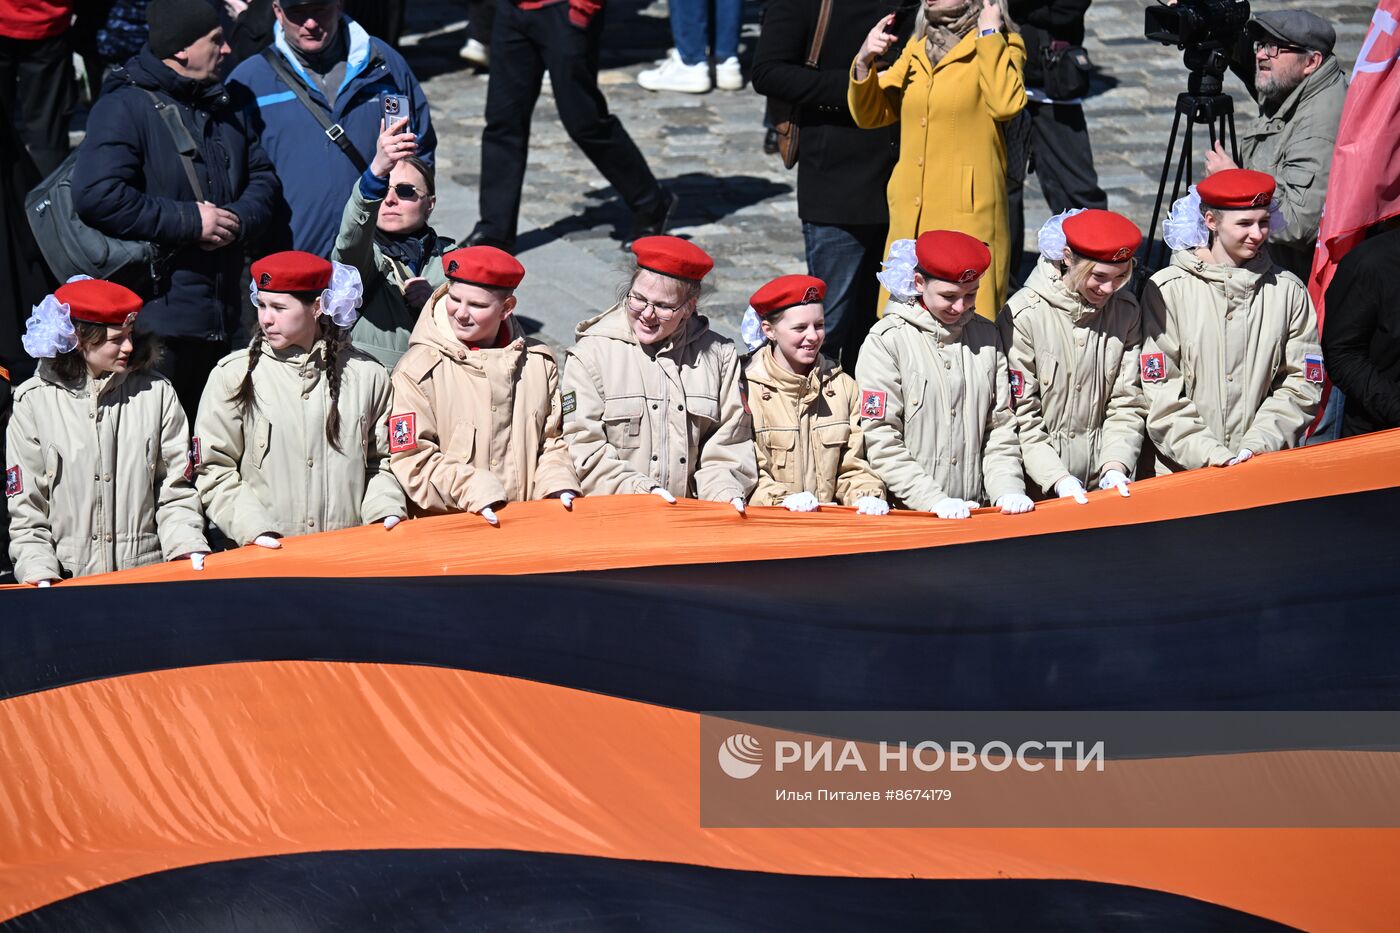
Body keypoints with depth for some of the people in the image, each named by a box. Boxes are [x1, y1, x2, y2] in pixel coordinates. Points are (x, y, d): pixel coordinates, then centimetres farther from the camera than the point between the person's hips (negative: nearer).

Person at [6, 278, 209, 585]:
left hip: (149, 576, 1)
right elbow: (26, 506, 2)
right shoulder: (34, 402, 0)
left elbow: (175, 490, 5)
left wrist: (189, 548, -12)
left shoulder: (156, 391, 4)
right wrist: (40, 574, -11)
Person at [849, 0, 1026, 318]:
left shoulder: (1000, 46, 0)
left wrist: (989, 36, -11)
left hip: (968, 216, -6)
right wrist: (864, 63, 0)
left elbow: (1006, 104, -20)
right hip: (911, 218, 6)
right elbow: (870, 114, 17)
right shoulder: (916, 48, 18)